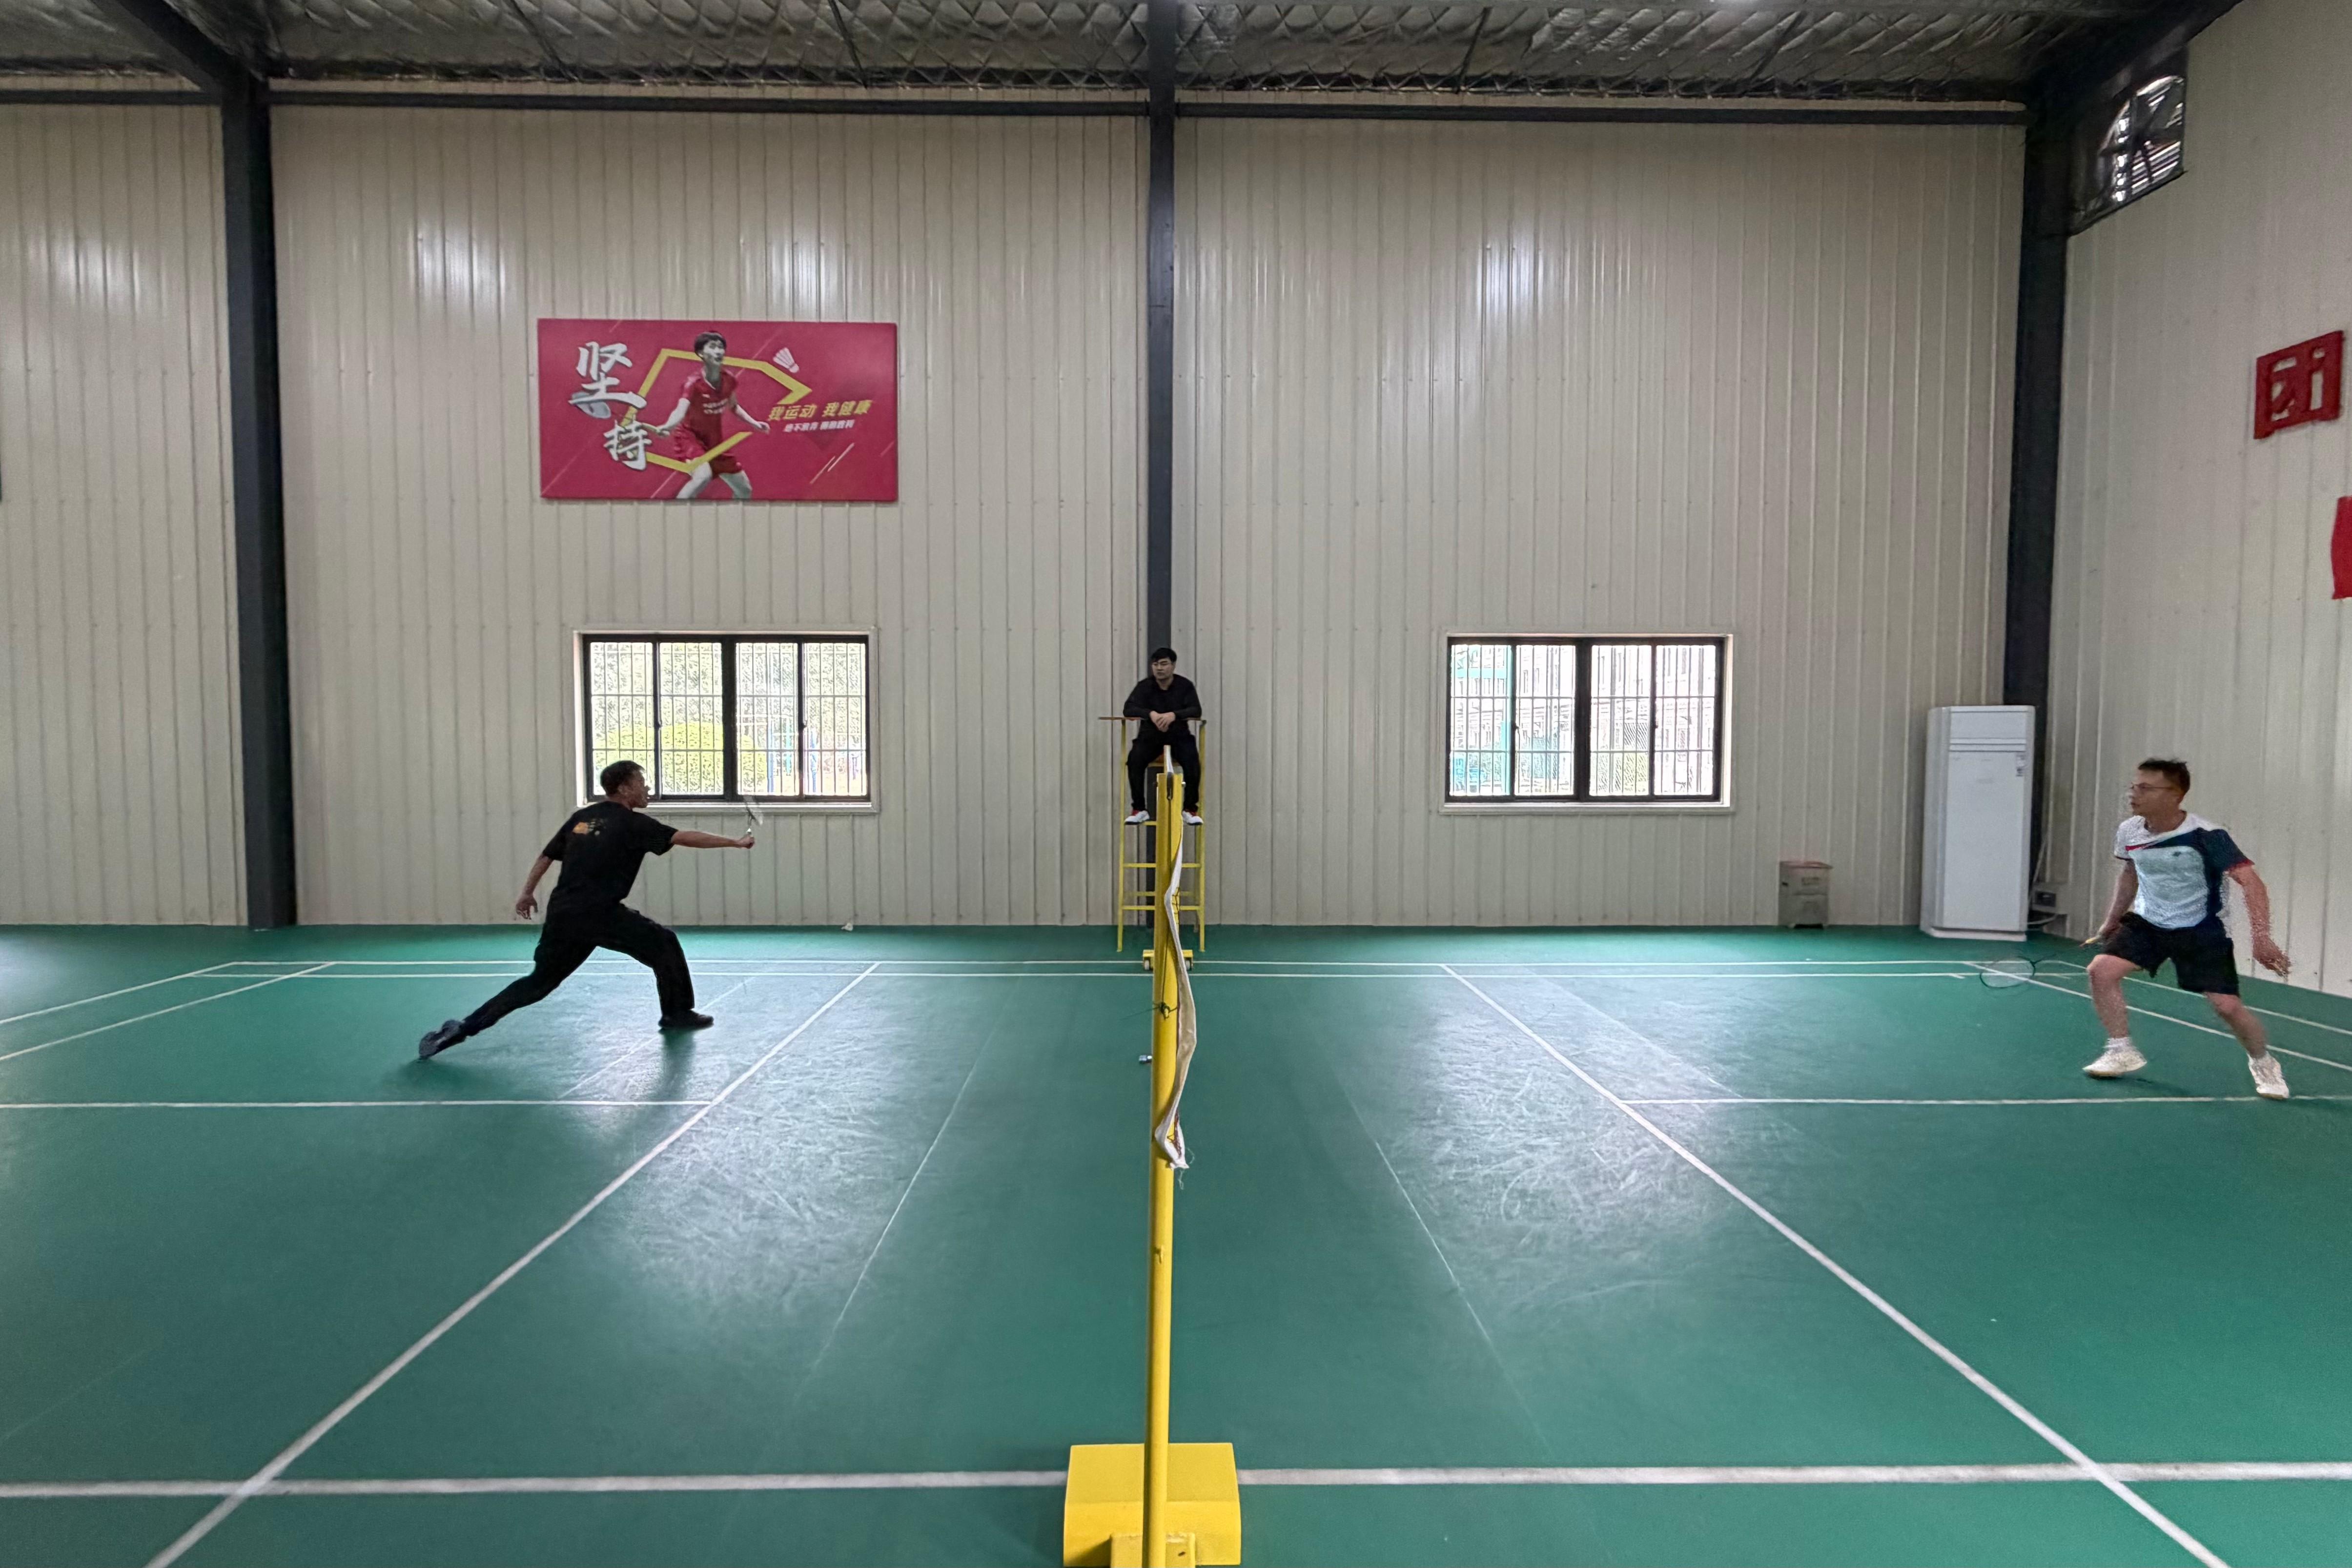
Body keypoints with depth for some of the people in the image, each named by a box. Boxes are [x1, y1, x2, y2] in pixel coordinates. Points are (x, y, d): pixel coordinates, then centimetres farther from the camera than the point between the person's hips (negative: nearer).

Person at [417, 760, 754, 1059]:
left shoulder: (582, 817, 15)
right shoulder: (632, 823, -4)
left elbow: (547, 855, 19)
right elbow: (685, 838, -10)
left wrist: (528, 892, 28)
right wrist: (736, 842, -7)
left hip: (561, 915, 7)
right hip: (599, 915, -7)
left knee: (539, 981, 18)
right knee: (664, 943, 8)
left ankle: (463, 1027, 12)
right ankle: (678, 1013, 14)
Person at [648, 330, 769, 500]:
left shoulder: (729, 378, -7)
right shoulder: (693, 382, -25)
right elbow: (681, 411, -41)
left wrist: (753, 423, 8)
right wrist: (667, 426, -61)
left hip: (717, 442, 7)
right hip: (692, 438, -7)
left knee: (745, 490, 10)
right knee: (703, 476, -36)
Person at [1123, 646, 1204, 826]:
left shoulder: (1185, 685, -1)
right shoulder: (1145, 686, 0)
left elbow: (1196, 710, -14)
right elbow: (1128, 709, -12)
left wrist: (1174, 715, -34)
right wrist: (1151, 714, -31)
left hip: (1179, 736, 0)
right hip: (1150, 736, 1)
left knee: (1193, 760, -29)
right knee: (1134, 759, -28)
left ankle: (1191, 809, -14)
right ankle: (1139, 809, -16)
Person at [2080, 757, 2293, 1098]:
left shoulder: (2205, 836, -23)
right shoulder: (2128, 832, -8)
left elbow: (2251, 883, -25)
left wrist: (2261, 938, -36)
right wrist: (2112, 922, 18)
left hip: (2201, 931, -4)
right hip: (2146, 922, 4)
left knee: (2227, 1005, -8)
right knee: (2101, 971, -15)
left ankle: (2264, 1063, 25)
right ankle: (2123, 1052, 1)